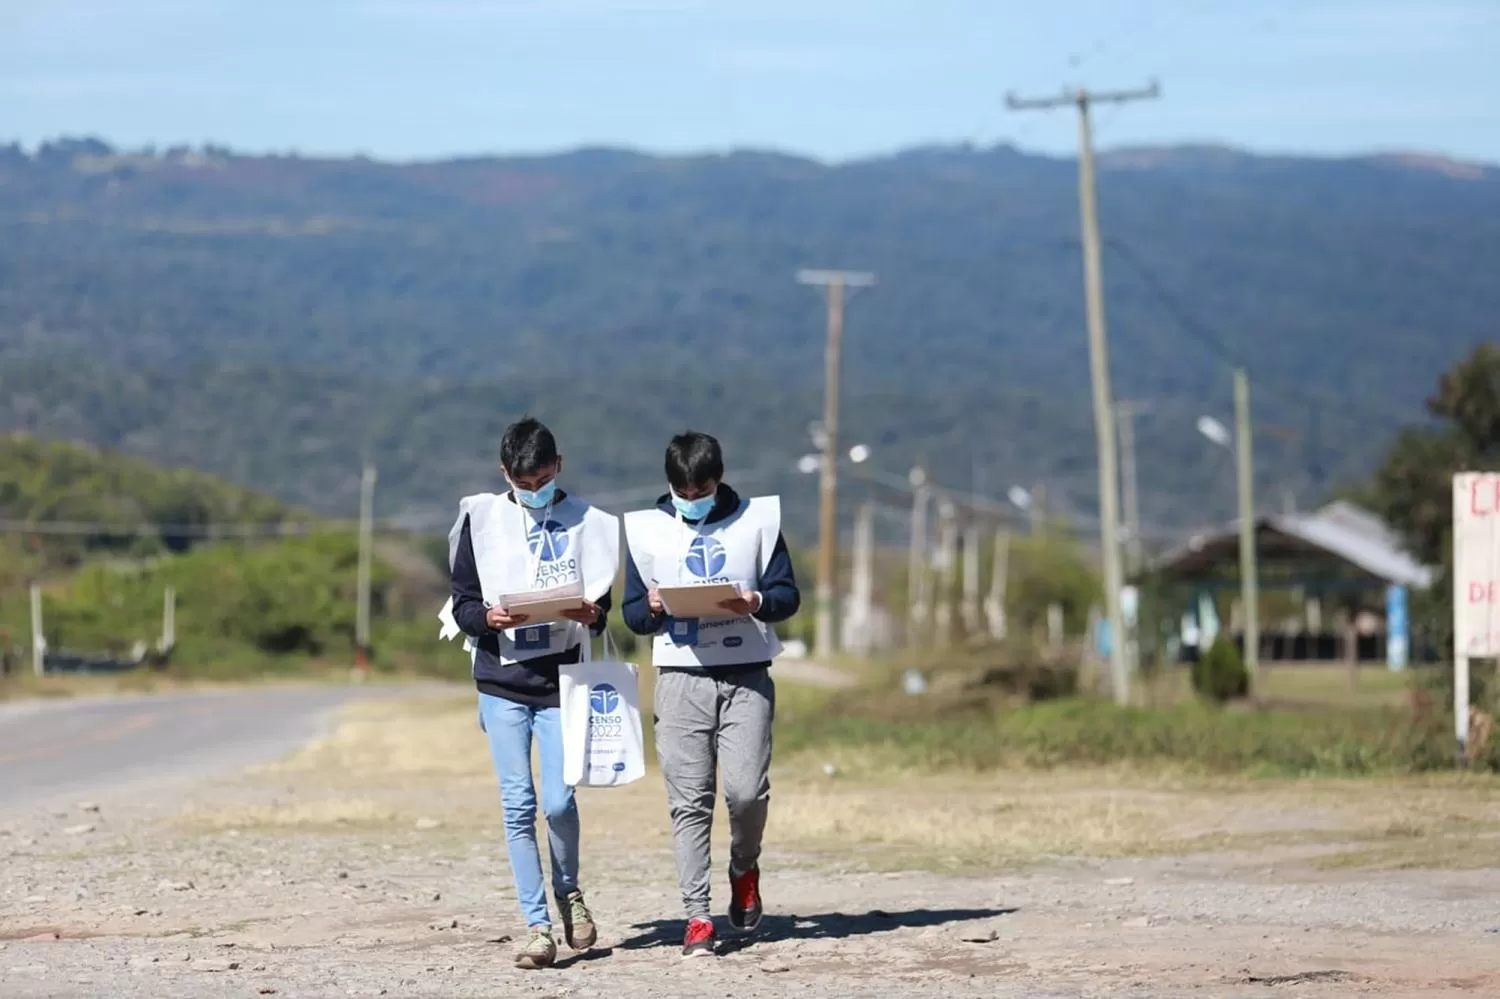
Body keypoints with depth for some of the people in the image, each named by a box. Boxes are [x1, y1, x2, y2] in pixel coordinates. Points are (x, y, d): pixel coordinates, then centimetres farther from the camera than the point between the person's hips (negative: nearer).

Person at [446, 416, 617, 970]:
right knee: (518, 806, -2)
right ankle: (538, 926, 3)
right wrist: (487, 618, -16)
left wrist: (591, 614, -15)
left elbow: (603, 607, 8)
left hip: (560, 681, -1)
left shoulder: (587, 524, 5)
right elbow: (461, 602, 5)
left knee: (558, 801, -9)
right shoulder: (481, 518, 6)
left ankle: (569, 891, 20)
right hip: (500, 681, 1)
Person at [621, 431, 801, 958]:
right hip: (680, 674, 1)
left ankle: (744, 869, 18)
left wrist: (757, 603, -16)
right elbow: (632, 614, 11)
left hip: (746, 675, -1)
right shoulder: (647, 529, 10)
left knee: (747, 789, -13)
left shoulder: (756, 519, 7)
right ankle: (697, 916, -1)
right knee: (689, 800, -4)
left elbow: (787, 595, 6)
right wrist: (652, 607, -12)